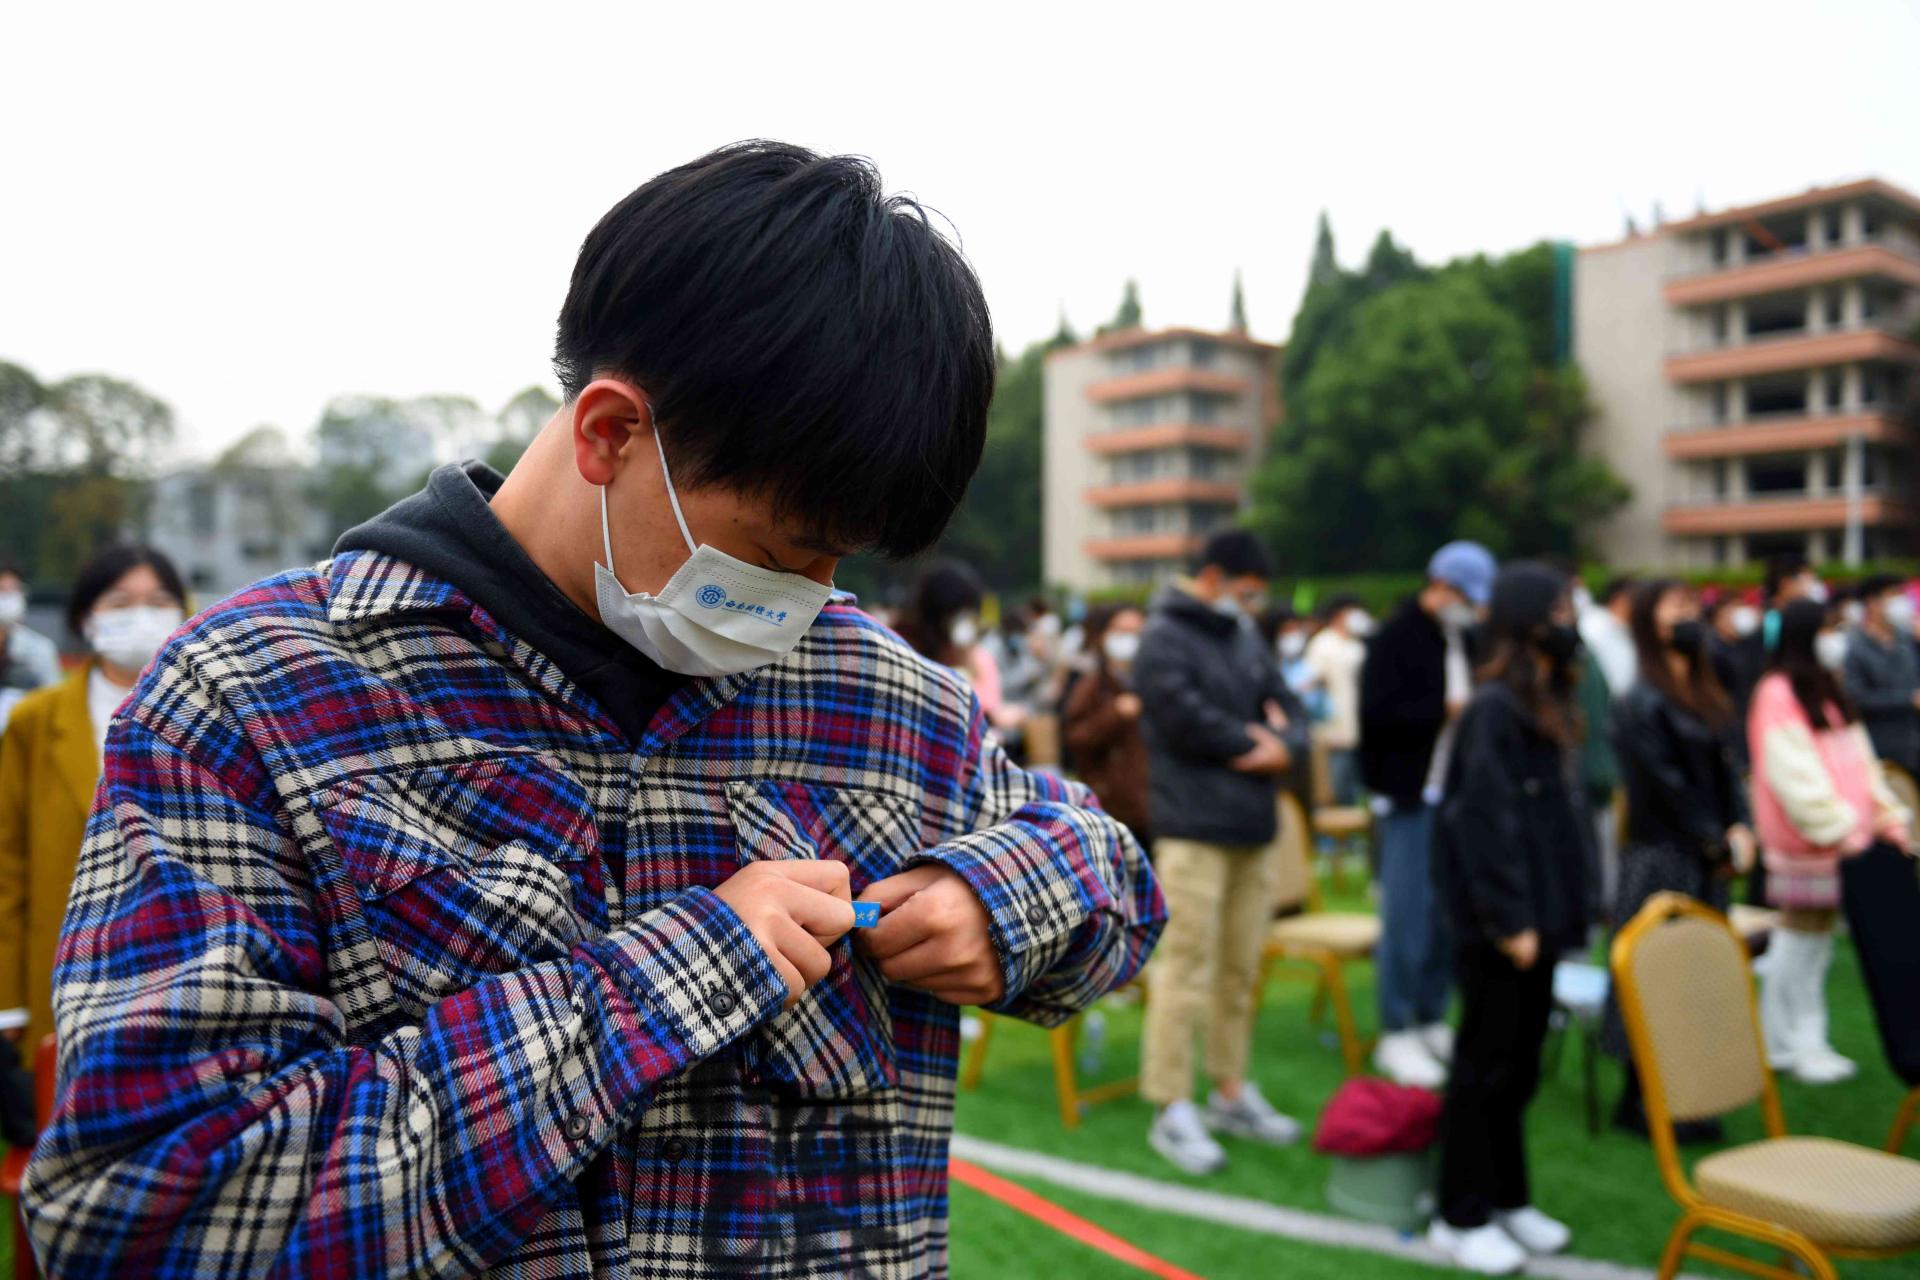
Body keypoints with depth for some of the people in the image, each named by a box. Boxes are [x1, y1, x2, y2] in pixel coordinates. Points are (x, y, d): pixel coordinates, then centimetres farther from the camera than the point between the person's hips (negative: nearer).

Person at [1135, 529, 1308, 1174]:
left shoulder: (1246, 637, 16)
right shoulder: (1165, 638, -8)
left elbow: (1288, 708, 14)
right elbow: (1188, 721, -19)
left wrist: (1285, 746, -8)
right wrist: (1255, 742, -6)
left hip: (1253, 827, 8)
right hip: (1193, 828, -8)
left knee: (1240, 970, 14)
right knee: (1186, 970, -5)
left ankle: (1231, 1091, 27)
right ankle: (1172, 1110, 5)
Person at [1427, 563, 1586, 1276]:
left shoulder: (1543, 703, 13)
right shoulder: (1494, 708, -16)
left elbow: (1554, 813, 15)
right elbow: (1486, 821, -19)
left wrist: (1558, 914, 12)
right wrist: (1510, 920, -19)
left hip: (1536, 917, 9)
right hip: (1500, 925, -9)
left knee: (1519, 1064, 17)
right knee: (1486, 1065, 2)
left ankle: (1507, 1199, 30)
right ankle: (1462, 1218, 14)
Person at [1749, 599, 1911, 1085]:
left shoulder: (1828, 692, 17)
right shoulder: (1778, 695, -11)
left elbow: (1858, 762, 16)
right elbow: (1792, 774, -17)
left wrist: (1887, 814, 7)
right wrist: (1837, 826, -18)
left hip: (1844, 835, 8)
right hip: (1805, 842, -8)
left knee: (1815, 941, 10)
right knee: (1799, 937, -2)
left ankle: (1805, 1042, 17)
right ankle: (1782, 1046, 7)